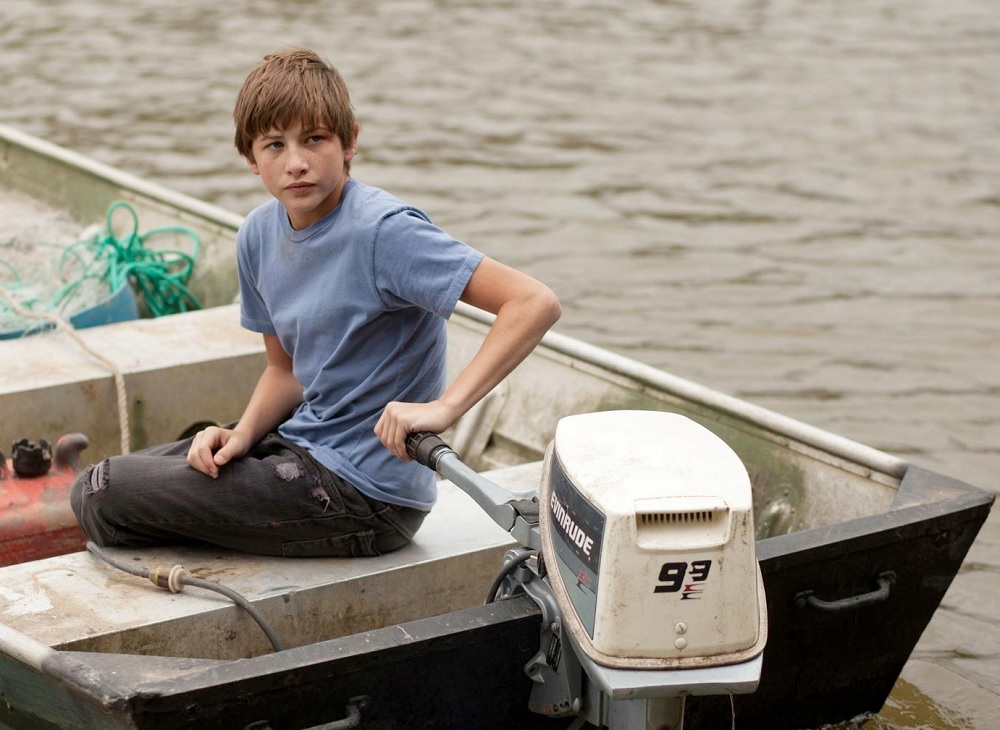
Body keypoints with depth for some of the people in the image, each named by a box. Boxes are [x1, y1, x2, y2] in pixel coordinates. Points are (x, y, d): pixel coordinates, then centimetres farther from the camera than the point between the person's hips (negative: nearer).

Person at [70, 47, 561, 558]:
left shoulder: (384, 232, -22)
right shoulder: (260, 234, 3)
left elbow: (535, 304, -28)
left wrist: (443, 407, -35)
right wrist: (242, 436, -5)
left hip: (365, 492, -8)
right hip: (306, 448, 8)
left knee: (101, 496, -7)